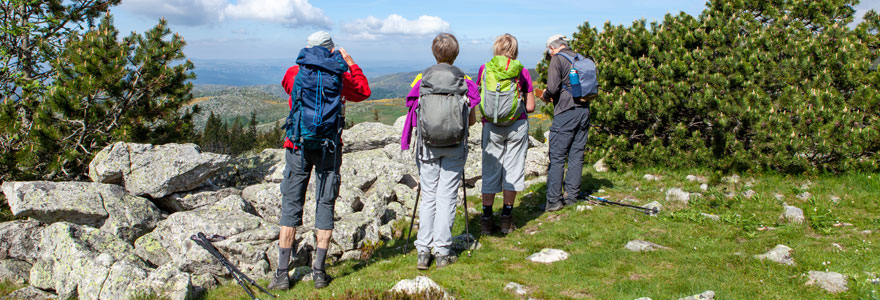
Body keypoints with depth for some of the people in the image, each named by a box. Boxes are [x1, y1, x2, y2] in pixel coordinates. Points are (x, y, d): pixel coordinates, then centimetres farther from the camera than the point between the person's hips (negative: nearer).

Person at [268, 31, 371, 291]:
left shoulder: (294, 72, 0)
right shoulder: (338, 75, -3)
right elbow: (363, 92, 15)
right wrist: (350, 62, 19)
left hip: (297, 146, 1)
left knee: (290, 208, 5)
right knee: (325, 206, 7)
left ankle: (282, 274, 6)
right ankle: (319, 272, 9)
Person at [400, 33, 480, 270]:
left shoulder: (422, 82, -2)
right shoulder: (464, 84, -3)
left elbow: (415, 117, 2)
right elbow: (472, 120, 1)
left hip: (427, 145, 1)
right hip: (455, 147, -1)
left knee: (428, 196, 8)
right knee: (447, 196, 4)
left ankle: (423, 251, 6)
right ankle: (442, 252, 5)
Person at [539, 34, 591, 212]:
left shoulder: (557, 59, -5)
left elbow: (552, 87, -17)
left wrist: (545, 96, 6)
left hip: (566, 112, -7)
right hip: (584, 110, 7)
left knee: (557, 157, -3)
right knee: (576, 156, 11)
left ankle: (554, 200, -2)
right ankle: (571, 196, 15)